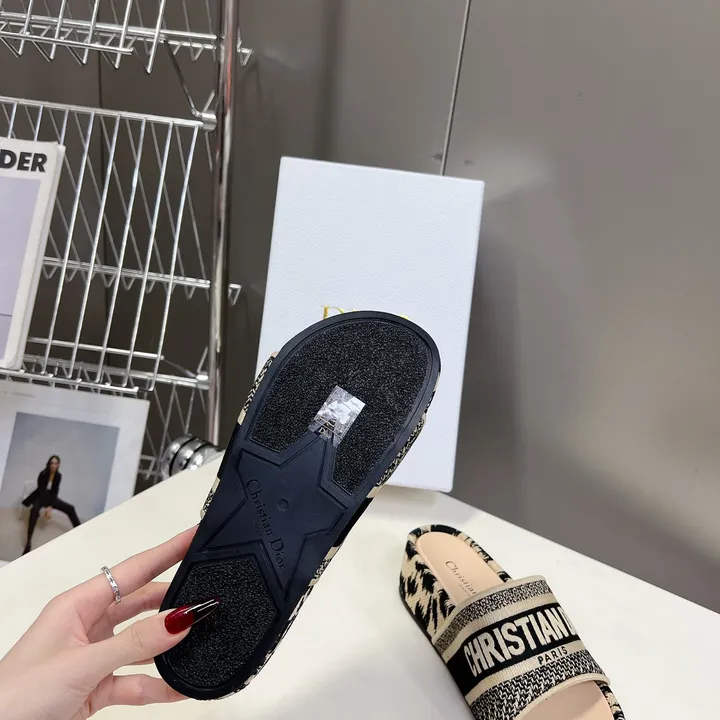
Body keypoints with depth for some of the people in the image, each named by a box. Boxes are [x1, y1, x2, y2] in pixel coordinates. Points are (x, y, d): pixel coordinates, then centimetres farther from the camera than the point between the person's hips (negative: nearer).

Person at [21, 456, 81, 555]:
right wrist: (46, 507, -25)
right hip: (40, 497, -5)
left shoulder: (58, 476, -9)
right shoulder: (43, 475, -23)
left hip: (50, 497, 5)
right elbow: (42, 491, -23)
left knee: (70, 508, -7)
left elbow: (55, 492, -9)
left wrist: (50, 506, -20)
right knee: (35, 510, -37)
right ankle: (28, 540, -43)